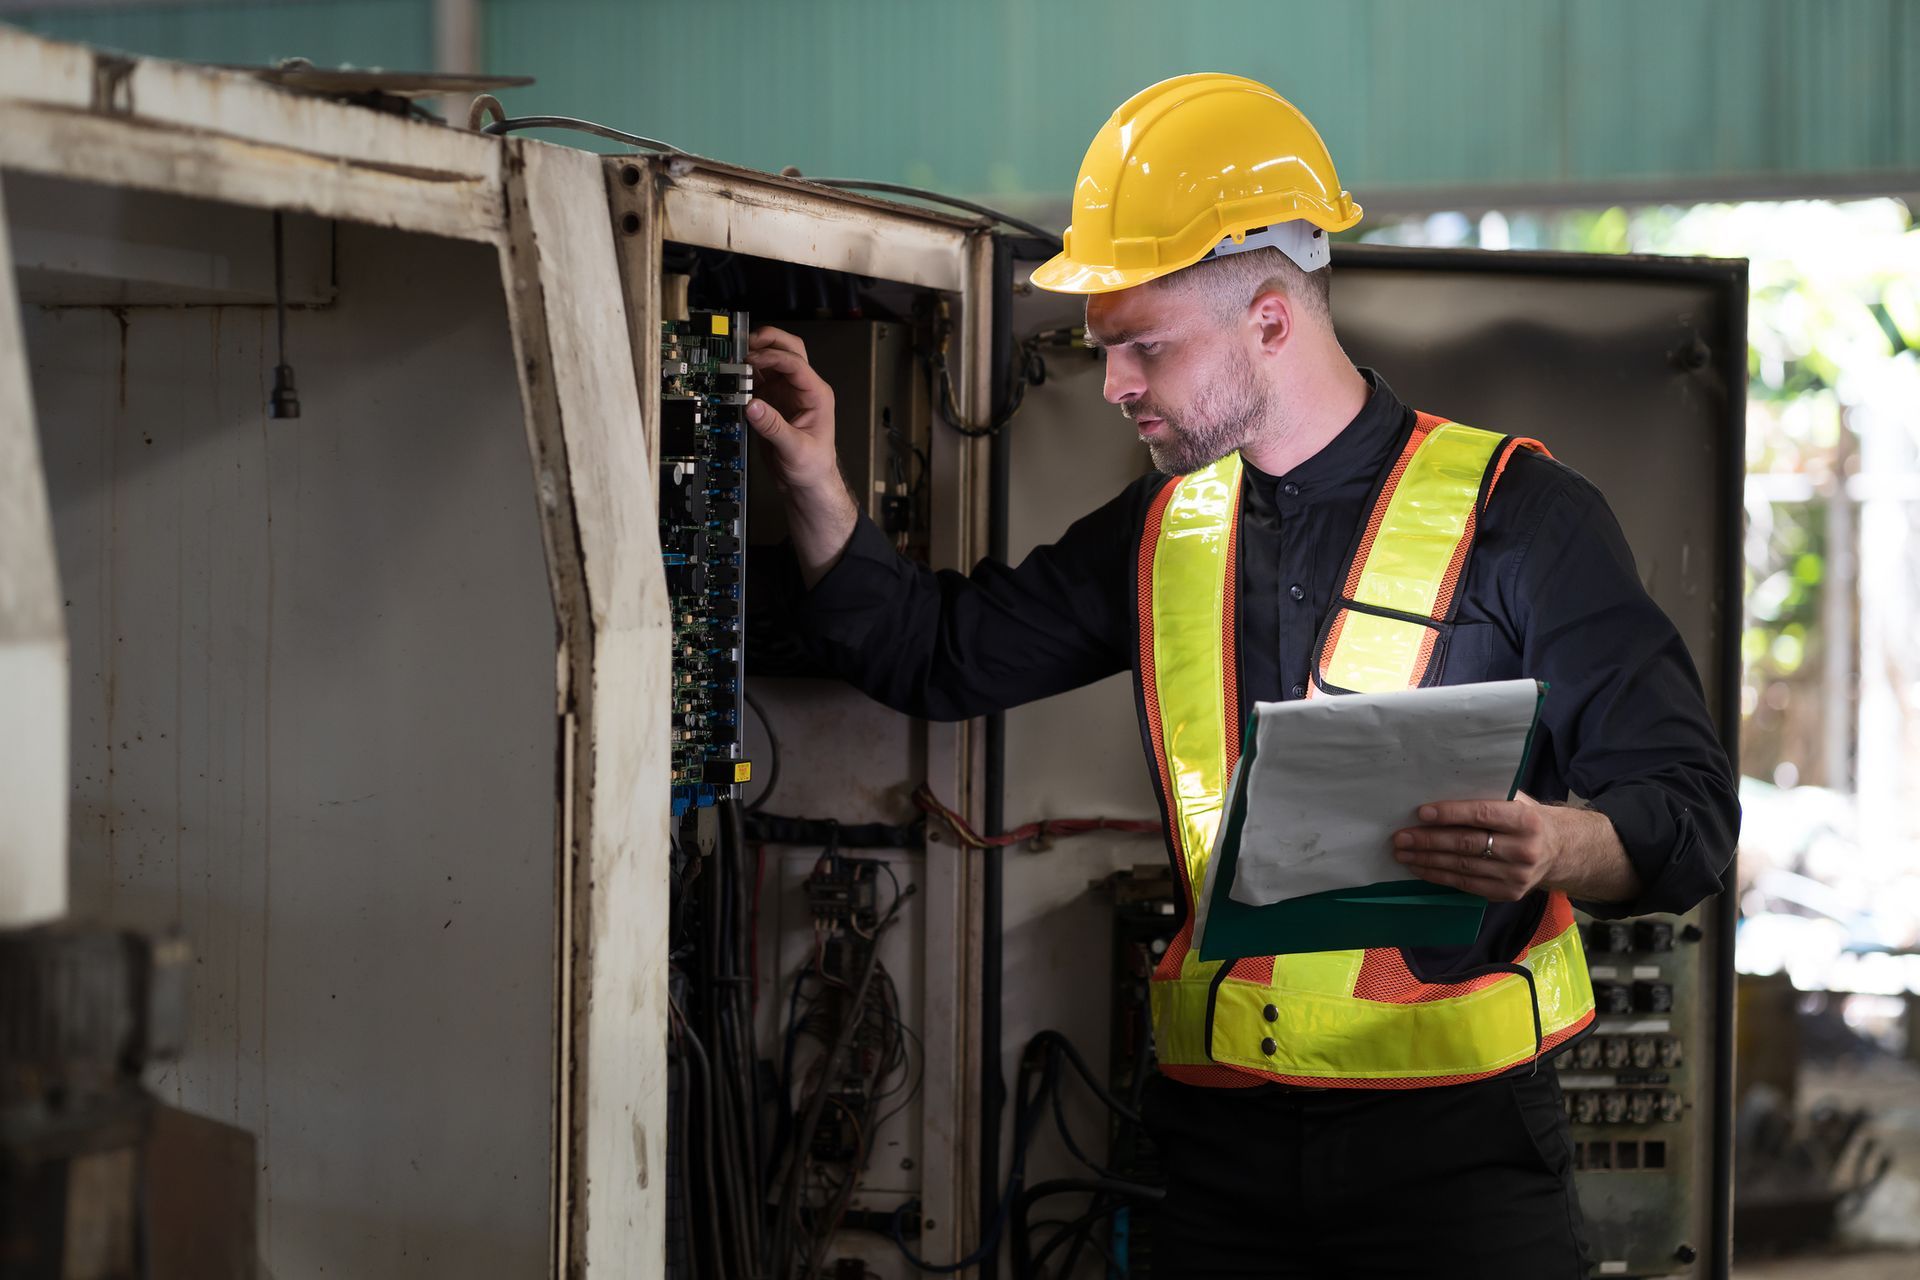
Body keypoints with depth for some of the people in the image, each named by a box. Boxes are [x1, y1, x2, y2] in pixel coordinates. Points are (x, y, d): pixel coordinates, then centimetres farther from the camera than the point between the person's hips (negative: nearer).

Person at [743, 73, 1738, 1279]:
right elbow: (939, 655, 22)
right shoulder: (1163, 528, 12)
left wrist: (1556, 848, -31)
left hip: (1455, 1143, -5)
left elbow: (1689, 813, -9)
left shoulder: (1517, 513, -6)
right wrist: (816, 482, 8)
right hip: (1224, 1142, 5)